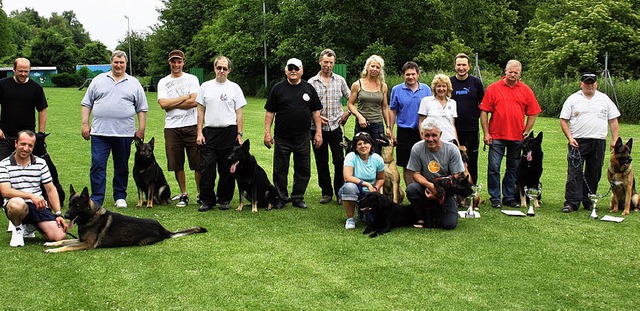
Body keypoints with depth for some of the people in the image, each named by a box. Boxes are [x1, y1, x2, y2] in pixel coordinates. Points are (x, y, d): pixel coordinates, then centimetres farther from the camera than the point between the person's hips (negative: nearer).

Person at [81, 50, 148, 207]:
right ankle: (96, 199, 0)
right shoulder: (98, 80, 11)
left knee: (122, 168, 9)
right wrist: (85, 124, 1)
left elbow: (142, 109, 10)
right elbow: (87, 103, 11)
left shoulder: (134, 83, 11)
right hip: (99, 131, 0)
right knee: (97, 166, -5)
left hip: (124, 133, 0)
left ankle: (120, 197, 21)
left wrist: (141, 129, 2)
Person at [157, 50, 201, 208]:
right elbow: (163, 104, -6)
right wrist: (184, 97, -6)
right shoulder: (163, 82, 10)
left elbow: (194, 102, -9)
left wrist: (172, 104, -5)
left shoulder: (192, 79, 5)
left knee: (198, 163, -2)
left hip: (191, 125, -2)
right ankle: (183, 194, 19)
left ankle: (201, 194, 8)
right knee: (177, 164, 6)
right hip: (171, 127, 2)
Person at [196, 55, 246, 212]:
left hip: (229, 132, -1)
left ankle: (225, 199, 16)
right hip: (209, 132, 1)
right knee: (207, 168, -2)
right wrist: (199, 132, 2)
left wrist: (239, 134, -1)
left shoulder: (234, 87, 6)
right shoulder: (206, 86, 9)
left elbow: (239, 113, 5)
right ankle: (207, 200, 8)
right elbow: (201, 111, 9)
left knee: (227, 169, 5)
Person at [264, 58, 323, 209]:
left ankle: (298, 198, 19)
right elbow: (270, 112, 3)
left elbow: (316, 111, 10)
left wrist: (318, 132, 4)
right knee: (280, 170, 4)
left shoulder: (309, 88, 9)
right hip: (282, 138, -2)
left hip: (303, 138, 2)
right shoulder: (278, 88, 3)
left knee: (303, 170, 7)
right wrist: (267, 132, -4)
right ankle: (281, 198, 17)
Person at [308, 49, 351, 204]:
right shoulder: (311, 82, 2)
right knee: (321, 162, 7)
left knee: (339, 161, -3)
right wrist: (316, 116, -10)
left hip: (335, 127, 0)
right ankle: (326, 192, 18)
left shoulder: (340, 80, 6)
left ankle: (340, 192, 10)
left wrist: (347, 113, 2)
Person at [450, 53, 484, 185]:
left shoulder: (476, 82, 3)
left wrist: (476, 116, 2)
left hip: (472, 129, 0)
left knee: (472, 161, 6)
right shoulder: (449, 82, 3)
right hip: (453, 129, 0)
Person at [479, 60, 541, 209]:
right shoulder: (493, 88, -1)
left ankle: (509, 197, 21)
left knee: (513, 169, 11)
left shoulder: (526, 90, 6)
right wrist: (486, 133, -7)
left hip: (517, 137, 3)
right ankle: (495, 198, 8)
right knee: (494, 168, -3)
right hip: (496, 136, -2)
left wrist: (526, 132, 1)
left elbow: (532, 114, 9)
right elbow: (484, 111, -2)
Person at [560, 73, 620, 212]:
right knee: (574, 172, -8)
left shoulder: (604, 99, 12)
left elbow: (613, 120, 12)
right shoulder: (573, 99, 5)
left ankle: (589, 201, 18)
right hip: (578, 142, -3)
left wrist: (615, 139, 4)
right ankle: (572, 202, -6)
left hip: (599, 142, 3)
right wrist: (570, 138, -9)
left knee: (594, 174, 8)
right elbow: (563, 120, 2)